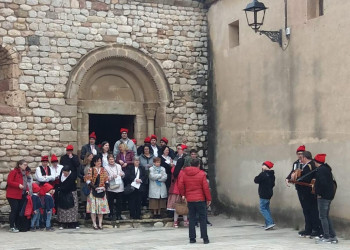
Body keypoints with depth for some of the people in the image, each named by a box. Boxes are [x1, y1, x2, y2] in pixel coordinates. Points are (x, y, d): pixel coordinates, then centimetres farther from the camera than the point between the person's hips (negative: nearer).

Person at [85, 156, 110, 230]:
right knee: (93, 207, -4)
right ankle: (94, 224, 1)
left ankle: (100, 224, 9)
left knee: (101, 207, 4)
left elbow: (106, 180, 12)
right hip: (93, 191, -4)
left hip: (102, 191, 4)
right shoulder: (91, 170, -2)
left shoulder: (103, 170, 10)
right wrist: (94, 187, -16)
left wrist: (105, 187, -5)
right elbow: (87, 180, -7)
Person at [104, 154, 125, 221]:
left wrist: (122, 174, -3)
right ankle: (111, 215, 12)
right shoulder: (106, 167, -2)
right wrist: (112, 177, -21)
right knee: (111, 202, 2)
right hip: (111, 188, -3)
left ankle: (118, 215, 14)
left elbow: (123, 174, 18)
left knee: (119, 202, 5)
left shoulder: (118, 166, 11)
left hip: (119, 187, 3)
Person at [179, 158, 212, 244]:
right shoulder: (201, 174, -6)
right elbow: (206, 187, -7)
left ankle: (192, 238, 8)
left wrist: (183, 194, 15)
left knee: (192, 219, 9)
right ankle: (205, 238, 0)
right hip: (200, 199, -3)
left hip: (189, 199, 3)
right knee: (203, 219, 2)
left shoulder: (184, 174, 3)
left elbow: (180, 185, 1)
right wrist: (209, 198, 0)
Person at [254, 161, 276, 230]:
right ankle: (268, 224, 14)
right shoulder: (272, 175, 10)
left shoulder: (263, 174, -18)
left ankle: (270, 222, -15)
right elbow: (273, 184, 18)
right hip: (269, 194, 9)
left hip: (264, 194, -9)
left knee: (262, 209, -5)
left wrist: (256, 178, 5)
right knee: (267, 208, 14)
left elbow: (256, 180, -14)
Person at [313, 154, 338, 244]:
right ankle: (333, 237, 15)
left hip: (323, 196, -10)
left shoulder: (320, 170, -15)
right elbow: (333, 182, 19)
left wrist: (319, 193, -17)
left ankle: (326, 237, 0)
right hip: (329, 195, 10)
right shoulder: (327, 169, 15)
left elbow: (323, 183, -25)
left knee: (323, 217, -3)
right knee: (326, 216, 15)